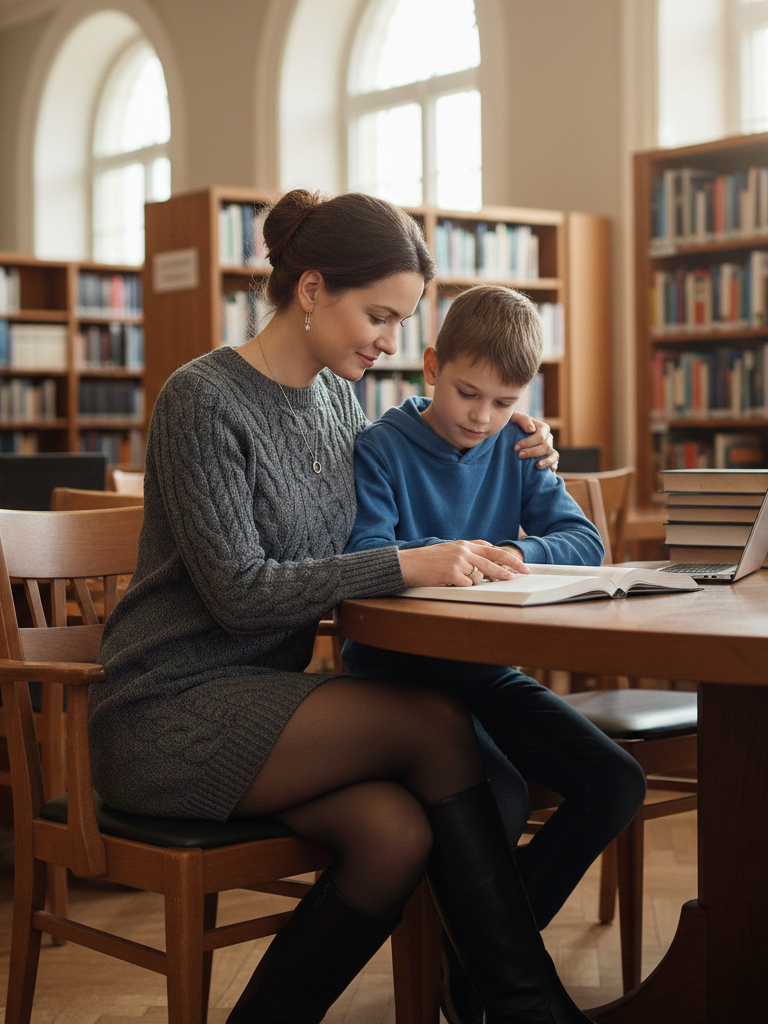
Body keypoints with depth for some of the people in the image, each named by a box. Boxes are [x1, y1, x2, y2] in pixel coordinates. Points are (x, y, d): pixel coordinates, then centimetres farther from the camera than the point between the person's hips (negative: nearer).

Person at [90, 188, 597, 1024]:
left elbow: (366, 534, 27)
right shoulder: (203, 401, -12)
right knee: (437, 722, -22)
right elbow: (237, 591, -18)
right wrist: (405, 566, -20)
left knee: (396, 831, -23)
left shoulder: (335, 397, 12)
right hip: (170, 713, -7)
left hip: (262, 692, 7)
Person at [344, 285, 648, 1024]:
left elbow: (583, 540, 0)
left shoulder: (515, 449, 8)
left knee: (616, 784, -11)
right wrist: (431, 557, -33)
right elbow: (360, 561, -17)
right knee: (500, 798, -30)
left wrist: (517, 554, -20)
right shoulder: (381, 450, -8)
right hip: (396, 674, -6)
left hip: (485, 670, 6)